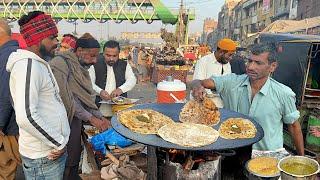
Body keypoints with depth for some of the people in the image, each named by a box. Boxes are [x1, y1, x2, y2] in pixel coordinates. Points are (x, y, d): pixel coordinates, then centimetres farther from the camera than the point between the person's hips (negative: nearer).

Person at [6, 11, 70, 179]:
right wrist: (59, 143, -19)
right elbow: (26, 117, -31)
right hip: (44, 157, -9)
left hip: (51, 150, 9)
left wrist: (59, 141, 11)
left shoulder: (38, 63, 11)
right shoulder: (28, 65, -20)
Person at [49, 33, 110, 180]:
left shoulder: (81, 68, 11)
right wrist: (91, 118, -18)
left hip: (77, 121, 8)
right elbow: (65, 96, -21)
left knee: (75, 160, 16)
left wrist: (100, 117, 0)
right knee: (67, 164, 2)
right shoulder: (61, 62, -14)